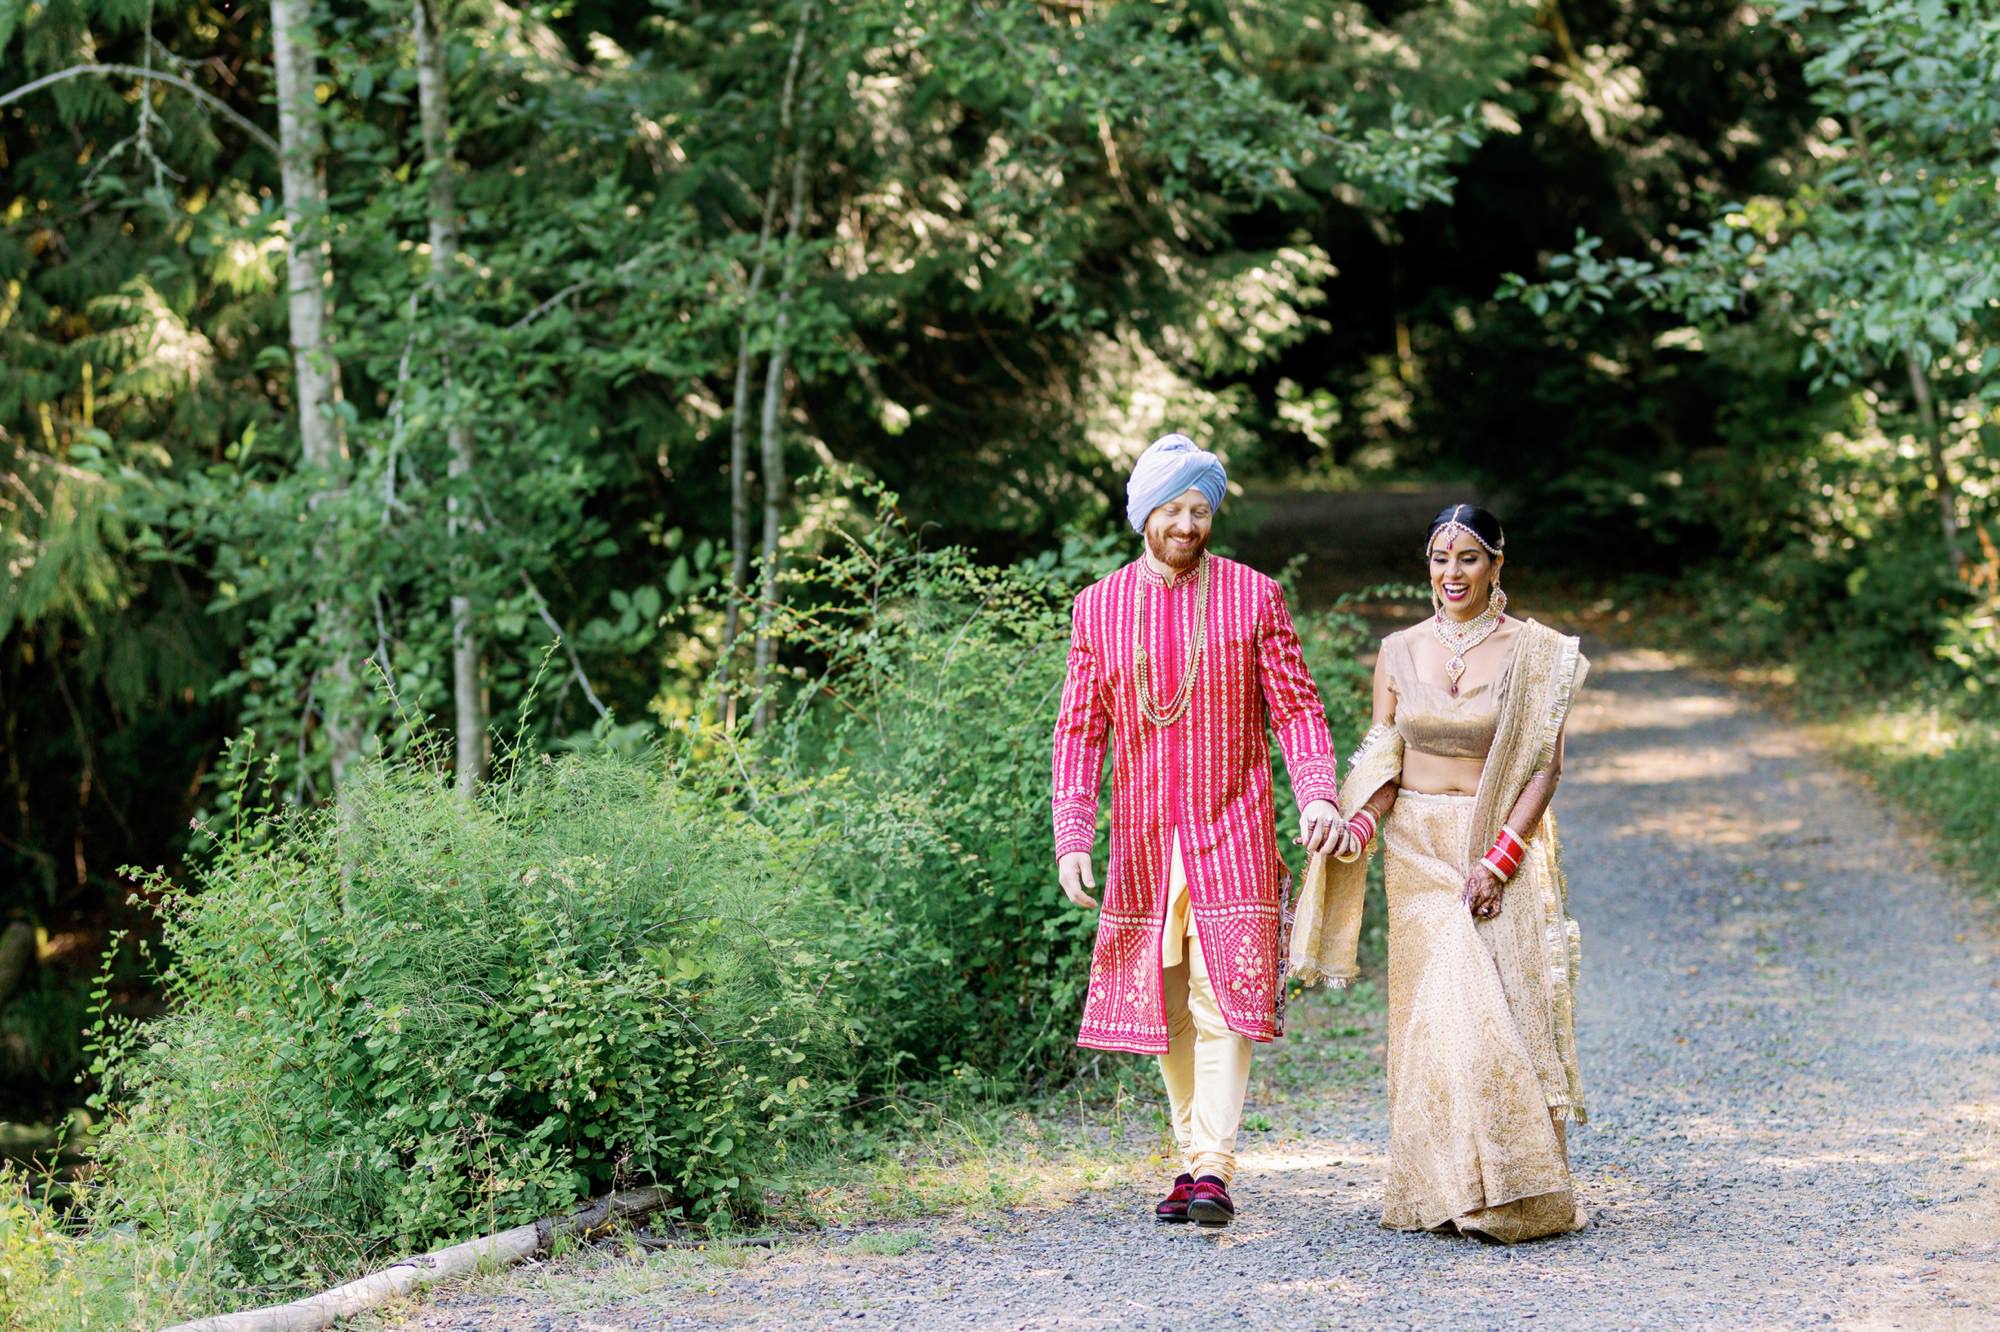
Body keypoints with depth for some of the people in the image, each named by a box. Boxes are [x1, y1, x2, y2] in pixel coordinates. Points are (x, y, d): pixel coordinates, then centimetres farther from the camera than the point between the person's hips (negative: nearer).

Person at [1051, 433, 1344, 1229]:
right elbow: (1080, 731, 6)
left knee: (1224, 1000, -11)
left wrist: (1318, 796, -16)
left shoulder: (1253, 597, 1)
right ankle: (1192, 1158, 16)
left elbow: (1296, 707, 0)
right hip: (1142, 842, 3)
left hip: (1231, 835, -3)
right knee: (1164, 1008, 6)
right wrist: (1072, 838, -5)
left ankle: (1215, 1169, -13)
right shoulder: (1099, 608, 6)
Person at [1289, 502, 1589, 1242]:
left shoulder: (1534, 653, -2)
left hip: (1505, 846, -2)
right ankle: (1445, 1189, 3)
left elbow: (1545, 765, -6)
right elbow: (1383, 763, 7)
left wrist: (1498, 861, -15)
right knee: (1434, 1010, -2)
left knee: (1501, 1010, -8)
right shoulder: (1400, 651, 7)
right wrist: (1358, 828, -13)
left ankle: (1514, 1192, -2)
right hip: (1419, 850, 3)